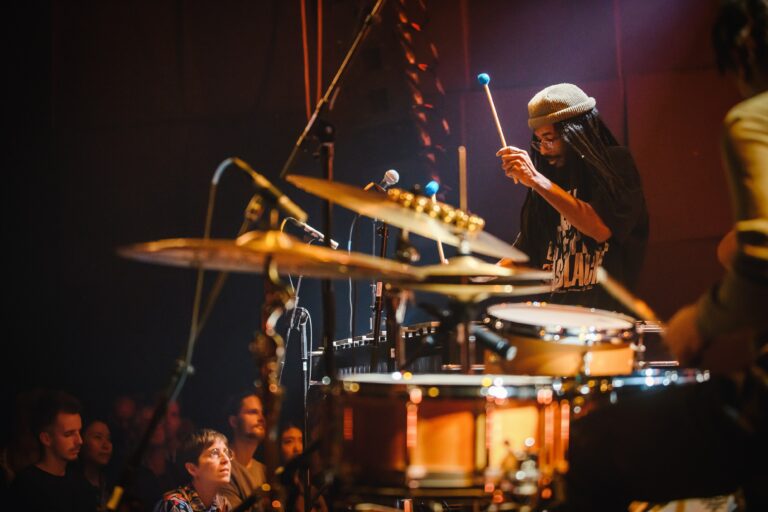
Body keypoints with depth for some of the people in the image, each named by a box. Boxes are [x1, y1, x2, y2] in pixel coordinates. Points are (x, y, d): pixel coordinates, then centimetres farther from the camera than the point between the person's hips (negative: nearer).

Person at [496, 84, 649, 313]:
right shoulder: (554, 174, 16)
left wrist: (537, 180, -21)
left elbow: (601, 229, -19)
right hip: (556, 309, 6)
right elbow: (526, 248, 22)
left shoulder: (615, 163, -1)